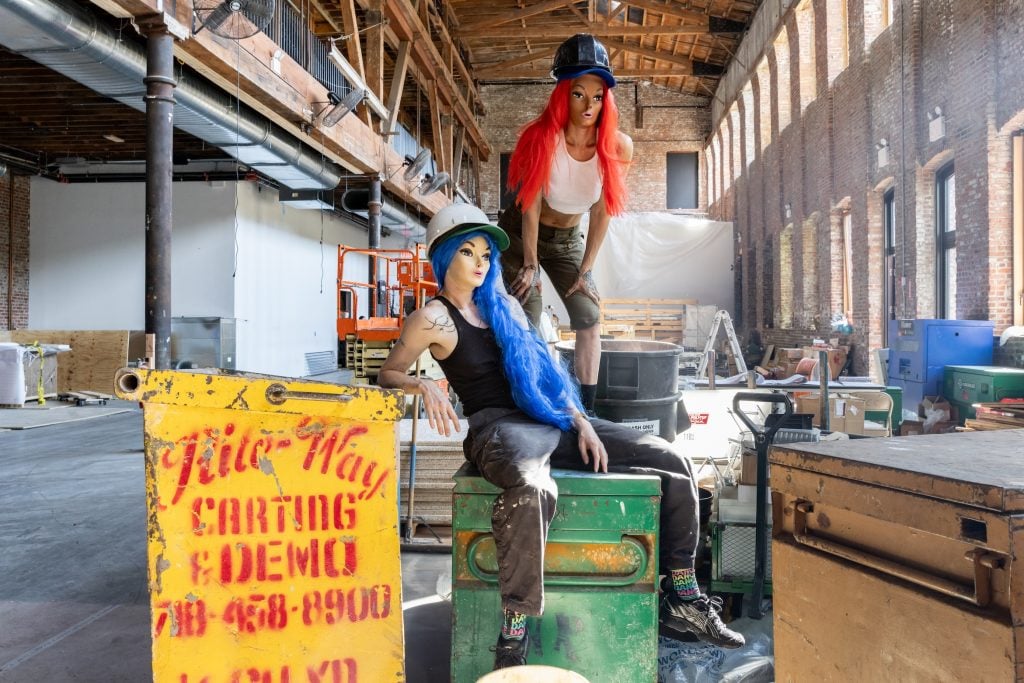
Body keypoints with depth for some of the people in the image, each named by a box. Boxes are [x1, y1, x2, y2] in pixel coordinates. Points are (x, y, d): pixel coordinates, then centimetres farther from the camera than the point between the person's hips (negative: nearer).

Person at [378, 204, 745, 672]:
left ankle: (681, 600, 7)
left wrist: (581, 422, 7)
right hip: (499, 426, -7)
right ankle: (513, 635, -28)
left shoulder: (505, 305, 18)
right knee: (530, 489, -44)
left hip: (551, 423, 7)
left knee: (672, 463, -1)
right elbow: (388, 375, 0)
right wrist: (424, 386, -22)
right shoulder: (434, 318, 1)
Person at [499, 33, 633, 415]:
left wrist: (584, 271, -10)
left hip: (568, 239, 3)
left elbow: (602, 213, -12)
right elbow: (530, 204, -19)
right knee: (525, 322, -12)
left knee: (590, 317, -6)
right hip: (521, 233, -3)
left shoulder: (617, 147, -18)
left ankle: (587, 409, 0)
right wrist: (530, 265, -15)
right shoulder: (542, 138, -25)